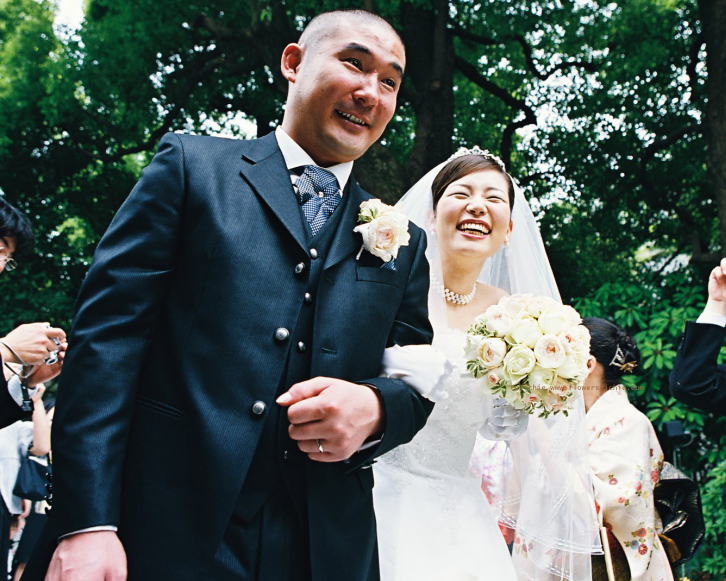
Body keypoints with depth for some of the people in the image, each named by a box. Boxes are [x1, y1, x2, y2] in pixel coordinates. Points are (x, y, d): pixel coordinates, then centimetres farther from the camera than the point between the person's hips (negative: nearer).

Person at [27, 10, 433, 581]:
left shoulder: (401, 244, 14)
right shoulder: (190, 165, 4)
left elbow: (420, 386, 14)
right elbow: (107, 337, -4)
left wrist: (374, 407, -11)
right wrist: (86, 524, -14)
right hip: (165, 533, -3)